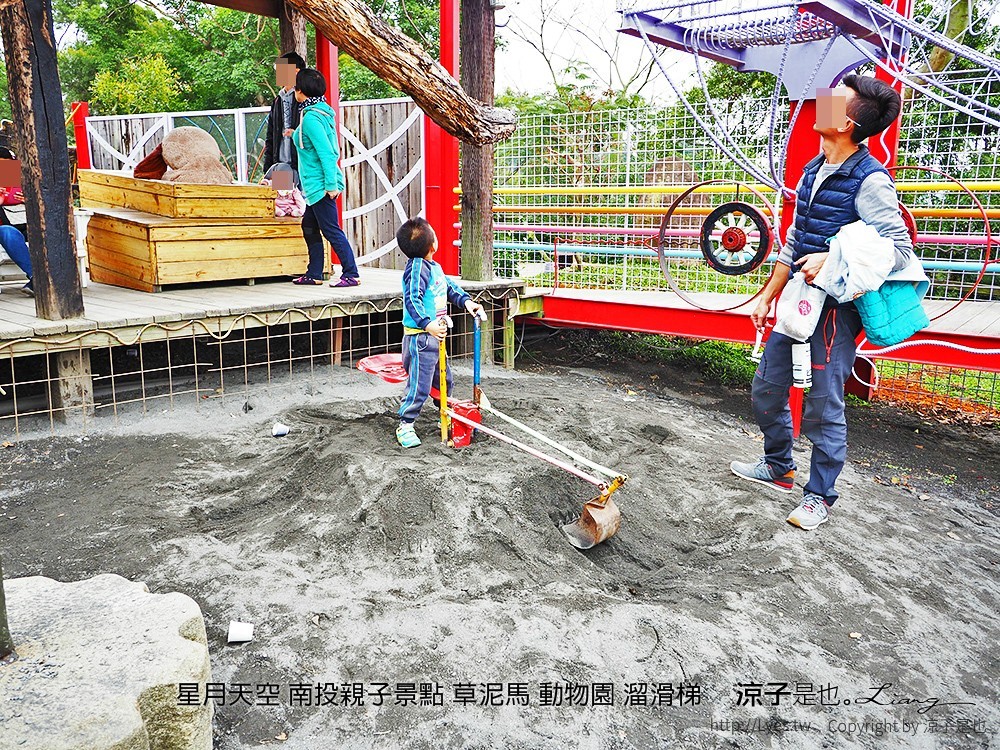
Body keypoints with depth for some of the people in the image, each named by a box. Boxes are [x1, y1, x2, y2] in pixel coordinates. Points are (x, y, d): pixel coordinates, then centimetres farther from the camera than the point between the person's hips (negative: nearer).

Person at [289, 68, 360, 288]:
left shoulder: (311, 118, -17)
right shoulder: (322, 111, 12)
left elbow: (326, 153, -23)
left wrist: (331, 184, -24)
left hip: (320, 185, -11)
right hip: (316, 185, 11)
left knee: (331, 230, -6)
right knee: (309, 227, 16)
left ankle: (351, 275, -2)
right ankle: (314, 274, 22)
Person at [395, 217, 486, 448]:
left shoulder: (433, 266, 11)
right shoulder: (417, 267, -18)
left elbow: (449, 286, 25)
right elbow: (412, 299, -28)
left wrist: (466, 301, 12)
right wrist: (427, 324, -38)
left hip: (435, 336, 10)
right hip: (419, 337, -10)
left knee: (444, 380, 21)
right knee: (420, 385, -5)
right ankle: (405, 426, 9)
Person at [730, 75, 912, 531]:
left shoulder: (870, 180, -13)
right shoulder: (812, 171, 11)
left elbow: (900, 249, -16)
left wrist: (831, 260, -27)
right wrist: (766, 298, 16)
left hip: (835, 310, -8)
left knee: (823, 404, -1)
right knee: (766, 389, 14)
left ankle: (820, 496, 16)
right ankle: (778, 468, 34)